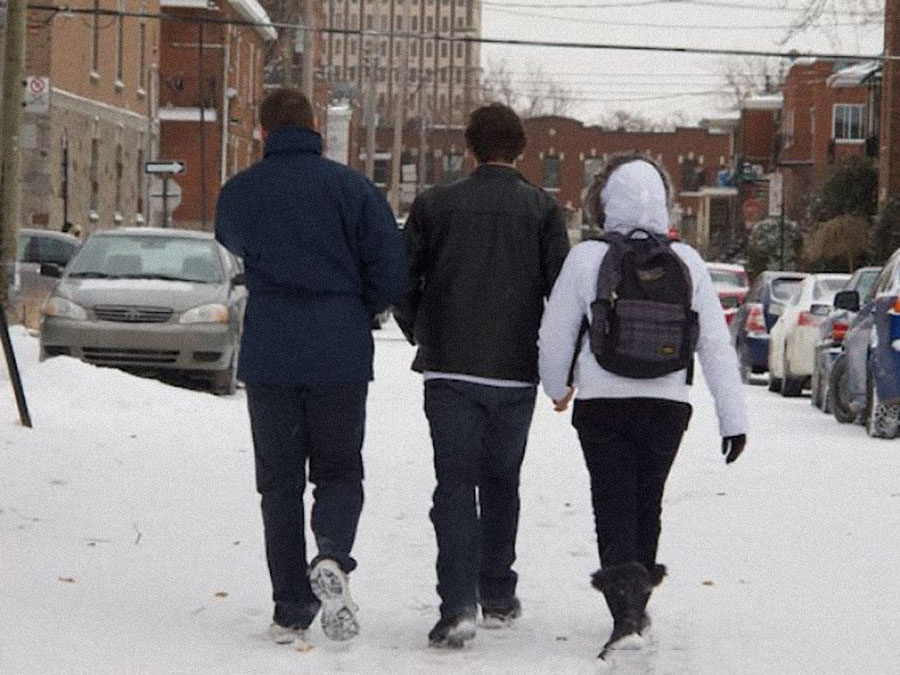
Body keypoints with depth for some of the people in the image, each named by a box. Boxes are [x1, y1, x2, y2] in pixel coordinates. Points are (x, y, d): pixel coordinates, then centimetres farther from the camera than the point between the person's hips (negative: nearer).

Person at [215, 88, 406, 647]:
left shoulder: (239, 192, 1)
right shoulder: (351, 187, -4)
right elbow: (392, 271, -6)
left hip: (268, 354, 1)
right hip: (340, 355, -1)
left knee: (280, 482, 9)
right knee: (339, 472, 11)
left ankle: (291, 611, 4)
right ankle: (333, 559, -19)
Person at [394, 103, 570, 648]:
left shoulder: (435, 205, 1)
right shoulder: (542, 208, -1)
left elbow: (403, 281, 3)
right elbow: (562, 290, -5)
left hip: (449, 371, -1)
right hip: (515, 372, 1)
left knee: (455, 485, -1)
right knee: (501, 482, 17)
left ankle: (458, 604, -16)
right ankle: (498, 597, 24)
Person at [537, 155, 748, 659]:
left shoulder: (586, 259, -8)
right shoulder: (687, 263, -2)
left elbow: (556, 335, 0)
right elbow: (716, 344, -2)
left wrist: (557, 387, 20)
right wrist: (734, 418, 2)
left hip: (602, 406, -2)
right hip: (667, 405, 3)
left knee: (614, 508, 0)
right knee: (647, 505, 18)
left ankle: (626, 613, -17)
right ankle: (637, 603, 30)